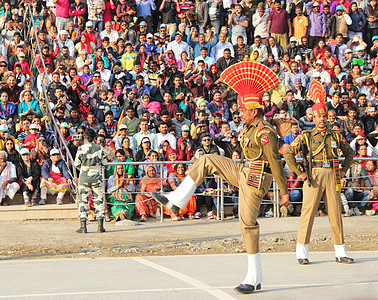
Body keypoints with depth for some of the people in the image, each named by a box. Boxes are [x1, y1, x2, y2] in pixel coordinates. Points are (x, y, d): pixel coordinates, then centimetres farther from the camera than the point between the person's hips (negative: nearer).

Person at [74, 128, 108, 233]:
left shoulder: (81, 149, -7)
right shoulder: (99, 148, -3)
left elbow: (76, 164, -3)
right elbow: (104, 163, 4)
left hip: (84, 176, -1)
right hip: (97, 176, 1)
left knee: (83, 200, 4)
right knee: (99, 199, 7)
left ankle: (83, 226, 0)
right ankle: (100, 225, 4)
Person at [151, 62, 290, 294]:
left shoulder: (265, 132, -19)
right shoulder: (251, 128, 12)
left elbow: (276, 162, -20)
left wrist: (284, 192, -20)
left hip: (256, 180, -10)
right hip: (244, 173, 10)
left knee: (248, 223, -9)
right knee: (207, 162, 7)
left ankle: (254, 279, -2)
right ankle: (176, 201, 5)